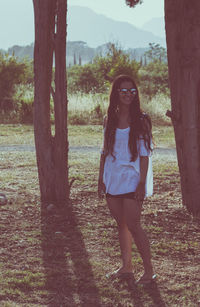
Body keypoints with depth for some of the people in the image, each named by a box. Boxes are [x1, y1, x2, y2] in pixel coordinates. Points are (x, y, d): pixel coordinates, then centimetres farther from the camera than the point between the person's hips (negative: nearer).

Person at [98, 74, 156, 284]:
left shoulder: (141, 121, -5)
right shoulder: (109, 120, 8)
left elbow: (145, 154, -7)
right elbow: (105, 152, 14)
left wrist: (142, 183, -13)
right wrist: (101, 179, 10)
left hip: (132, 179, -5)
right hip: (112, 180, 5)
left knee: (133, 225, -9)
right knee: (121, 224, 11)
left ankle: (149, 270, 1)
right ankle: (126, 266, 23)